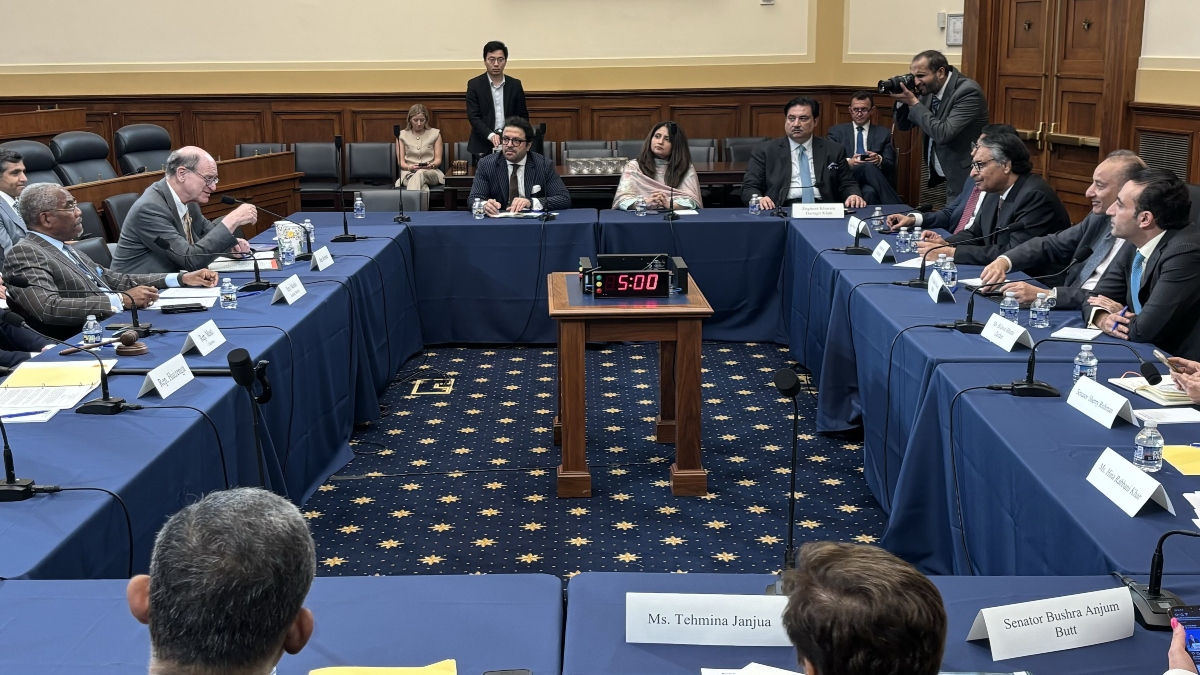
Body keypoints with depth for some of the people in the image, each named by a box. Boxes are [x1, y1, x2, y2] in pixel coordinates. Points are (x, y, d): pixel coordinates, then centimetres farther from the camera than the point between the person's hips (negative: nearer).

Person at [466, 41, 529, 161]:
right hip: (484, 147, -1)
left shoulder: (515, 84, 9)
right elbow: (473, 116, -5)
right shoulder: (474, 84, 2)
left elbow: (523, 116, 12)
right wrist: (491, 135, -20)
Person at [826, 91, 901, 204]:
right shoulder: (836, 131, 18)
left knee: (869, 192, -41)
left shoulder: (884, 133, 19)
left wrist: (879, 160, -13)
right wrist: (847, 162, -16)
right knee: (868, 166, -35)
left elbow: (890, 166, 11)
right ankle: (896, 207, -37)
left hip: (872, 181, 0)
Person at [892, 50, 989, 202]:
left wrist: (913, 103, -23)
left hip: (964, 179, -7)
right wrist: (902, 101, -10)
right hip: (941, 175, 7)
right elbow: (904, 125, 11)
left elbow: (943, 134, -30)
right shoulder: (930, 89, 2)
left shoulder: (968, 91, -21)